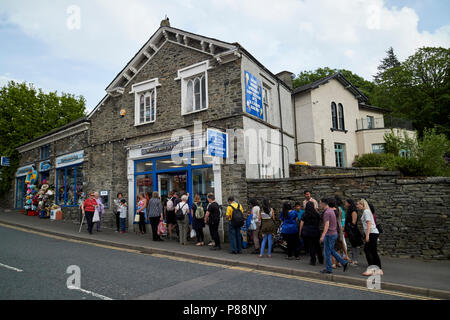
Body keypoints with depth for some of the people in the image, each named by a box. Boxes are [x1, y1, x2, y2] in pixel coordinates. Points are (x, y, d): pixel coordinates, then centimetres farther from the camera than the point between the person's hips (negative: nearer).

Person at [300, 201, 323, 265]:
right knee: (317, 246, 15)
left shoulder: (304, 214, -7)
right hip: (316, 232, 3)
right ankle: (321, 260, 22)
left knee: (310, 246, 4)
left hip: (307, 232, -2)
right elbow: (319, 223, 7)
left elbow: (302, 223, -7)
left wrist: (300, 231, 2)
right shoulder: (316, 214, 0)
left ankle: (313, 261, 7)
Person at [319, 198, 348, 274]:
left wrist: (323, 236, -32)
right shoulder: (331, 210, 11)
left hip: (329, 234, -9)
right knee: (331, 251, 20)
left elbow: (327, 225, -27)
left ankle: (329, 269, 12)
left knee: (327, 252, 3)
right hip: (334, 233, 9)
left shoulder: (326, 212, -18)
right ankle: (344, 263, 16)